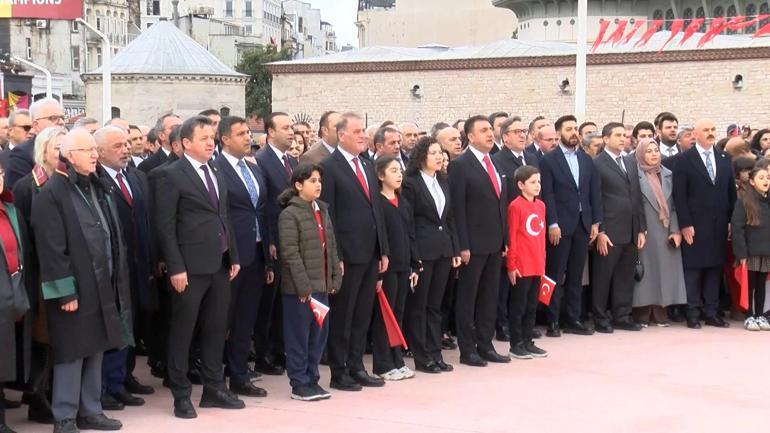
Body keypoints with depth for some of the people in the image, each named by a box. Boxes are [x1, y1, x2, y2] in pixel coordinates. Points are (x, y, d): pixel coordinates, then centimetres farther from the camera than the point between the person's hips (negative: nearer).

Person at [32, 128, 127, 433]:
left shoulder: (97, 188, 13)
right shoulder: (51, 193, -13)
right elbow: (51, 249, -17)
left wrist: (117, 280, 11)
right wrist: (65, 291, -19)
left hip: (102, 285, 8)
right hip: (74, 288, -7)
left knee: (95, 350, 14)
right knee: (72, 352, 0)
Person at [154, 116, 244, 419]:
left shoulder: (216, 174, 14)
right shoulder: (172, 175, -8)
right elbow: (165, 226, -12)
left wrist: (233, 257, 12)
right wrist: (176, 268, -17)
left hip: (220, 264, 7)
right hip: (191, 267, -7)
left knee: (216, 329, 12)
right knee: (183, 331, 3)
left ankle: (214, 389, 23)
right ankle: (181, 395, 12)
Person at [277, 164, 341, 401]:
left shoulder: (322, 211, 13)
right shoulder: (289, 214, -10)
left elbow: (331, 246, 15)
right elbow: (290, 254, -15)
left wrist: (335, 278, 8)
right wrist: (303, 286, -18)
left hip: (322, 285, 7)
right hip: (300, 288, -7)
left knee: (319, 334, 11)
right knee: (299, 337, 1)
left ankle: (312, 379, 21)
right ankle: (299, 384, 9)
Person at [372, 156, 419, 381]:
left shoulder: (404, 203, 13)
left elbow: (411, 236, 14)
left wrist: (415, 266, 10)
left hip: (403, 266, 7)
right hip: (386, 267, -7)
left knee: (398, 313, 11)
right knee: (384, 314, -1)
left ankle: (397, 360, 18)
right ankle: (383, 365, 6)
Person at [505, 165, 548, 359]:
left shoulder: (541, 205, 10)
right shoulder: (515, 206, -11)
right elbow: (511, 237, -10)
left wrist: (542, 260, 15)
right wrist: (511, 265, -10)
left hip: (537, 266, 7)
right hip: (521, 267, -7)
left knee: (532, 306, 13)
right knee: (518, 306, 2)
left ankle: (528, 342, 21)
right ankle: (516, 345, 9)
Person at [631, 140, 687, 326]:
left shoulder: (667, 175, 12)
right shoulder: (636, 175, -2)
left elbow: (673, 205, 10)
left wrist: (675, 230, 0)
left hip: (665, 230, 4)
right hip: (644, 230, -4)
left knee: (664, 268, 4)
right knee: (645, 269, -3)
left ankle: (660, 312, 9)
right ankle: (642, 314, 2)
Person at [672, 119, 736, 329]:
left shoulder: (724, 158, 11)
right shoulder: (684, 159, -4)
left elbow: (731, 191, 12)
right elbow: (679, 195, -8)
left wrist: (731, 220, 6)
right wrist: (685, 224, -13)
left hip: (719, 225, 4)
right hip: (695, 225, -4)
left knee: (715, 268, 6)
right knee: (693, 269, 0)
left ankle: (711, 313, 12)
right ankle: (693, 314, 6)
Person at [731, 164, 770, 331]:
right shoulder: (743, 202, -7)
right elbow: (737, 228, -11)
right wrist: (741, 253, -16)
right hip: (750, 253, -4)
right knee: (749, 286, 4)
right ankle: (749, 316, 12)